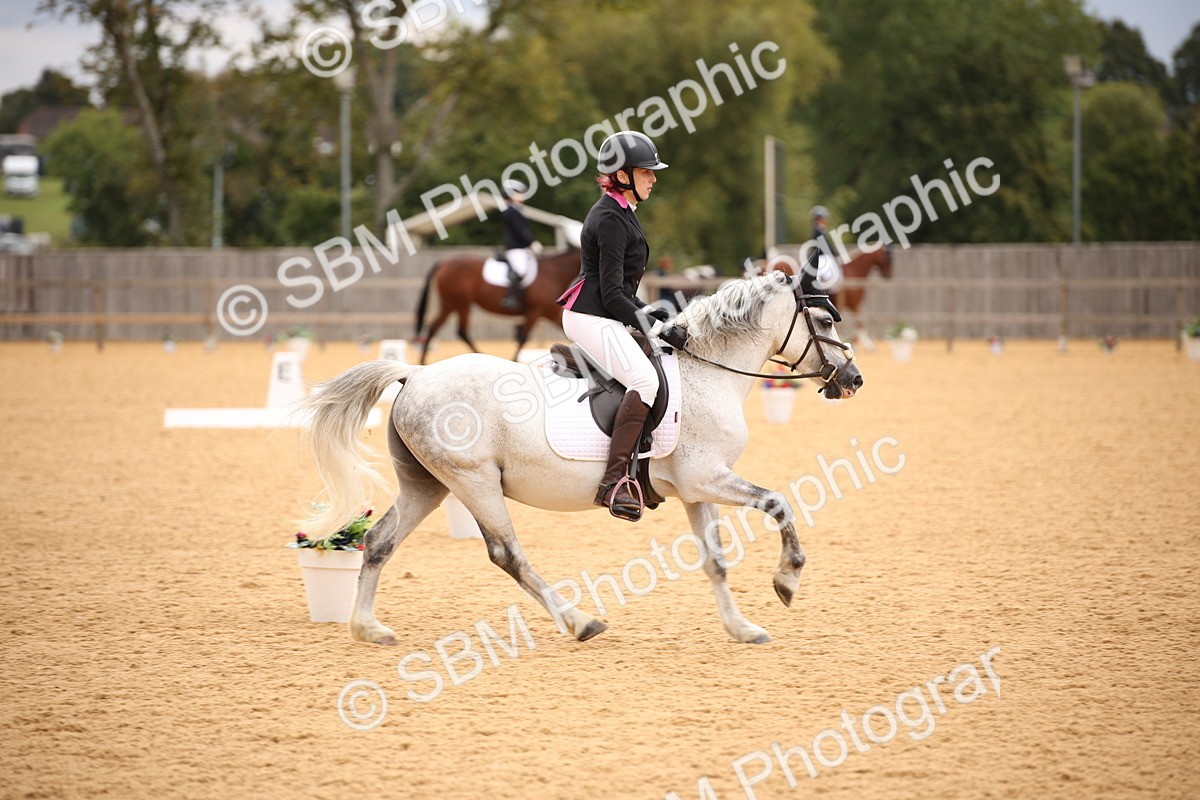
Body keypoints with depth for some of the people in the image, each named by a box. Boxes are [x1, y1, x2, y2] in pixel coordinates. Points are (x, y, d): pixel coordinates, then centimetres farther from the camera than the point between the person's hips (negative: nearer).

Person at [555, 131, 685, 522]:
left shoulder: (621, 212, 18)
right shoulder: (611, 218, -14)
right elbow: (611, 293, -19)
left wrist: (649, 313, 12)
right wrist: (657, 329, -17)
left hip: (602, 317, 11)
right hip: (592, 317, -11)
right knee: (645, 379, -28)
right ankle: (613, 481, -36)